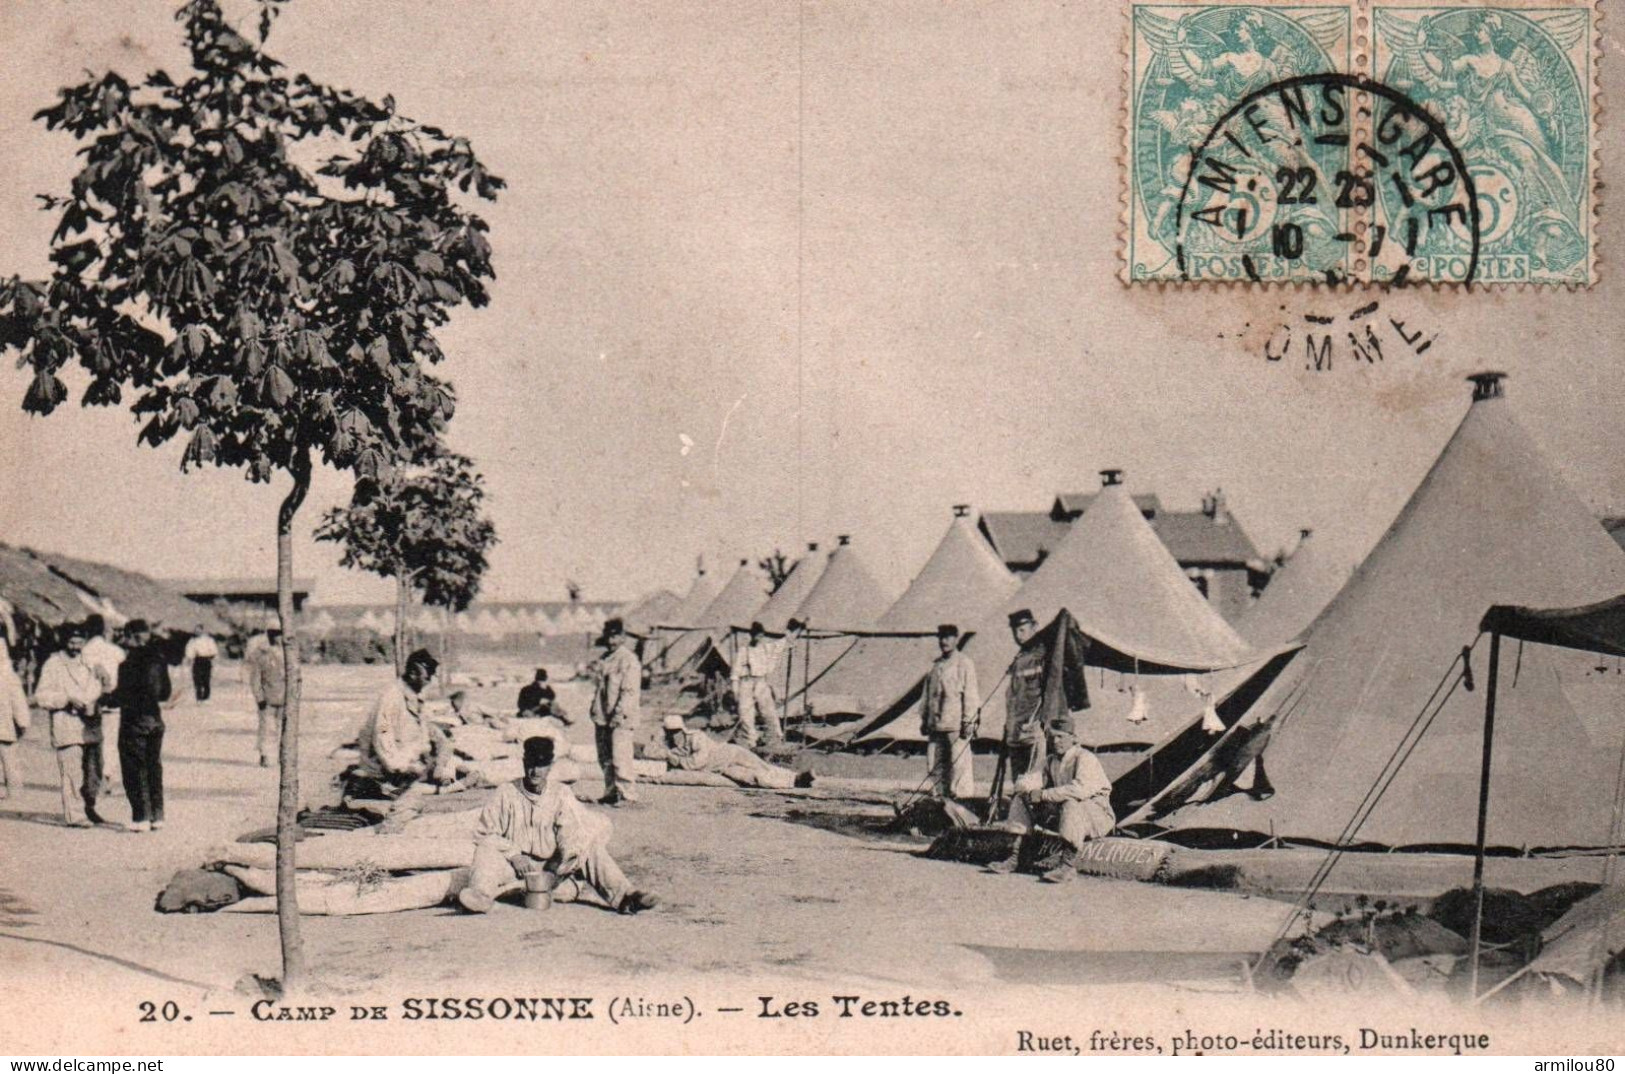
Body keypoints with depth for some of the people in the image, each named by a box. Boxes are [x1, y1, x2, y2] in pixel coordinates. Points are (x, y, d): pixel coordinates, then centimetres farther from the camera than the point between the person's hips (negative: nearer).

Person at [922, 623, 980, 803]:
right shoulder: (936, 665, 18)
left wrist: (968, 721, -12)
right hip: (936, 725, 7)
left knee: (960, 764, -9)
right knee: (937, 765, 8)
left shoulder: (964, 664, -1)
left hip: (956, 725, -6)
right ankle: (943, 797, 16)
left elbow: (970, 694, -6)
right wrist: (925, 719, 17)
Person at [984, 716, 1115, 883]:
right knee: (1022, 798, 1)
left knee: (1071, 804, -41)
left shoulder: (1086, 759, -18)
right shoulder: (1052, 761, 8)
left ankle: (1069, 865, -36)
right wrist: (1028, 787, -15)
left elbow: (1080, 789, -36)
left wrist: (1043, 795, -31)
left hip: (1097, 815, -8)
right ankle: (1014, 858, -3)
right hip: (1063, 813, 8)